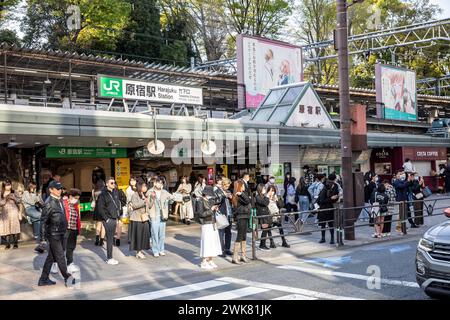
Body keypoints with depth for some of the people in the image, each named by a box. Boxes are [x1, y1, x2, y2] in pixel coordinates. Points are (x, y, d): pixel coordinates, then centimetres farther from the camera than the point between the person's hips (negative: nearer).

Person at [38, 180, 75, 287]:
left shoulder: (60, 201, 13)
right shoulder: (49, 203, -13)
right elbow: (43, 220, -14)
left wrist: (64, 231, 19)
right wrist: (43, 236, -15)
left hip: (61, 233, 9)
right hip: (53, 234, -9)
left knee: (51, 257, 13)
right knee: (60, 256, 0)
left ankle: (44, 279, 21)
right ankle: (67, 278, 8)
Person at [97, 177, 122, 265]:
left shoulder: (115, 193, 10)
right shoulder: (103, 194, -11)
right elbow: (100, 208, -13)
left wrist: (118, 216, 12)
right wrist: (106, 219, -14)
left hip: (114, 219, 7)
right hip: (108, 220, -7)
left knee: (111, 238, 12)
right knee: (109, 239, -5)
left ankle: (109, 257, 19)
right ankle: (109, 258, 1)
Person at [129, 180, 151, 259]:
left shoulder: (145, 195, 15)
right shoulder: (135, 195, -7)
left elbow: (149, 206, 15)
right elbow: (134, 205, -21)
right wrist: (143, 202, -29)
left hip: (144, 218, 7)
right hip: (137, 218, -6)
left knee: (144, 234, 4)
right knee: (138, 235, -2)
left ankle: (140, 250, 15)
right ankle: (138, 252, 5)